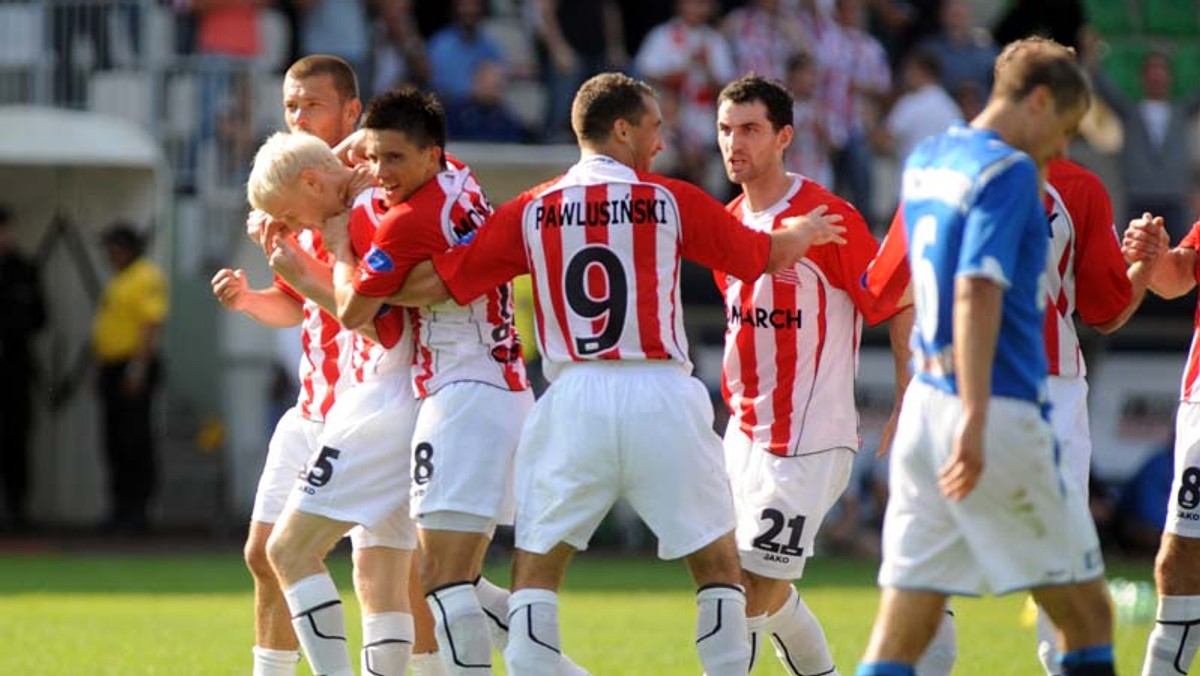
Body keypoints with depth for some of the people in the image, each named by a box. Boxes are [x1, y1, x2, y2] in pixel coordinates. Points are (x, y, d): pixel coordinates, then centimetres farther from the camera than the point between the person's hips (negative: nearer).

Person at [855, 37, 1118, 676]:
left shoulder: (923, 161, 14)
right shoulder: (1008, 170, -11)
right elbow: (977, 292, -22)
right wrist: (975, 422, -26)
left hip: (924, 406, 8)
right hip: (1002, 414, -8)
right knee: (1087, 617, 4)